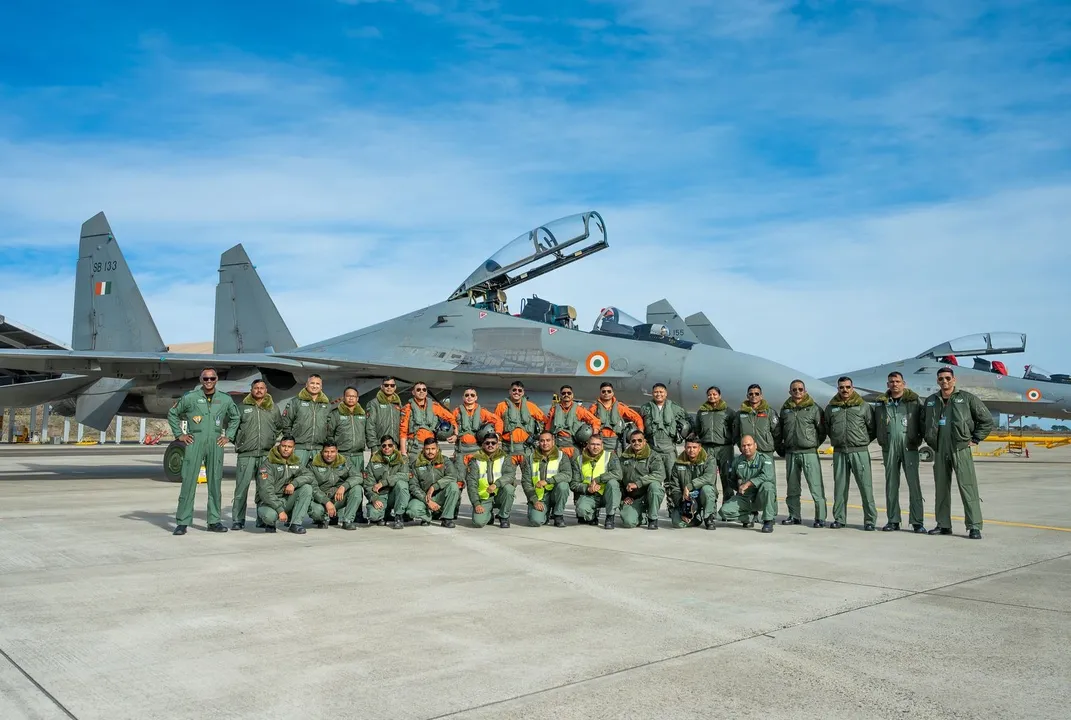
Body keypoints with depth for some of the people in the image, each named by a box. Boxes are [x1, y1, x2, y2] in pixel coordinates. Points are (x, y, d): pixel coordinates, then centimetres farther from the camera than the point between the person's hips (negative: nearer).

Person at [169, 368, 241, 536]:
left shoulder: (225, 400, 8)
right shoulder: (190, 397, 1)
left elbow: (235, 417, 23)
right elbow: (172, 414, 11)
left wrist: (228, 436, 13)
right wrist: (179, 434, 6)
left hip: (216, 445, 3)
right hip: (194, 443, -3)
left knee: (215, 482, 6)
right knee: (188, 482, -5)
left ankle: (214, 521, 15)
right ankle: (182, 522, 1)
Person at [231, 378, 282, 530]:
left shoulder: (273, 408, 12)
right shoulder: (242, 407, 7)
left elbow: (279, 426, 22)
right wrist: (238, 442, 4)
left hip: (267, 454, 2)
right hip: (246, 454, -2)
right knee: (242, 486, -5)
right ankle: (237, 520, 1)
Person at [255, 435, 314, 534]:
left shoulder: (296, 462, 7)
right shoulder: (268, 464, -11)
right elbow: (265, 491, -19)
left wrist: (294, 483, -24)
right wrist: (280, 510, -26)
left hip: (287, 501, 5)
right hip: (268, 502, -5)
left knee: (307, 488, -16)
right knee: (270, 515, -38)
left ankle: (295, 524, -14)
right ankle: (269, 523, 3)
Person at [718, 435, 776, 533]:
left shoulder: (765, 459, -4)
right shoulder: (737, 461, 11)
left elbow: (767, 476, -23)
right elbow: (732, 479, 25)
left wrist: (748, 483, -27)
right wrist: (738, 485, 2)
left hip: (760, 498, -3)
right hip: (743, 498, 3)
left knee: (767, 486, -36)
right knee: (724, 511, -21)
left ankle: (768, 521, -23)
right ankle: (750, 517, 6)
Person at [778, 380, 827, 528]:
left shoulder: (814, 408, -2)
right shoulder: (785, 409, 11)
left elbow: (822, 431, 1)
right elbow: (780, 430, 20)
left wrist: (814, 444, -1)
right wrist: (781, 447, 12)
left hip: (809, 453, -4)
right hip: (791, 453, 5)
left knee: (816, 487, -7)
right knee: (792, 488, 11)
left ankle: (820, 518, -2)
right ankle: (794, 516, 21)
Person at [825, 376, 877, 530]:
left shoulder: (863, 406, 3)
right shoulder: (831, 408, 9)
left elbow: (873, 428, 8)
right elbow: (826, 428, 20)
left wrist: (863, 440, 3)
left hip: (859, 452, -2)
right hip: (839, 453, 2)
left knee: (865, 486, -4)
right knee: (840, 487, 7)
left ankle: (870, 519, 2)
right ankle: (839, 518, 15)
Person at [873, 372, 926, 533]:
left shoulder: (914, 401, 2)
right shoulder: (880, 403, 10)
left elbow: (923, 422, 5)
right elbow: (875, 425, 17)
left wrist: (918, 439, -2)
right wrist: (882, 441, 10)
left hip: (909, 447, -3)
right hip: (889, 449, 3)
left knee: (914, 484, -4)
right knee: (891, 485, 7)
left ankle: (917, 522, 0)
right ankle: (893, 520, 14)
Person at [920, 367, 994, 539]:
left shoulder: (966, 398, 1)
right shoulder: (930, 401, 13)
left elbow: (987, 420, 4)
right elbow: (923, 422, 26)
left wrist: (975, 439, 0)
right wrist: (930, 440, 14)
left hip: (961, 449, -4)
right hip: (939, 452, 4)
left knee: (968, 488, -8)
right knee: (941, 489, 8)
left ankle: (974, 526, -5)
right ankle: (943, 525, 16)